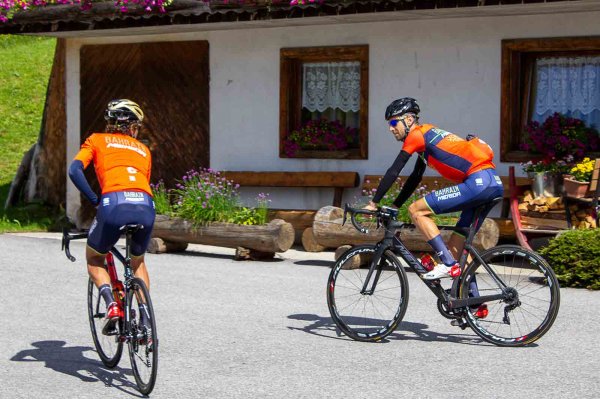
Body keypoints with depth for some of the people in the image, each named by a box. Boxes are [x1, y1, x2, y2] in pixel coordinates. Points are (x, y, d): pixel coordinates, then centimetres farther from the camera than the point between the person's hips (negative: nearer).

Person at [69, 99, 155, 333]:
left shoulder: (97, 140, 23)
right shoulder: (144, 150, 31)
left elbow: (74, 171, 7)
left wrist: (95, 201, 10)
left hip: (114, 202, -3)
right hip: (145, 206, 3)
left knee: (94, 259, 24)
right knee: (138, 262, 29)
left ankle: (111, 303, -1)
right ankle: (145, 320, 16)